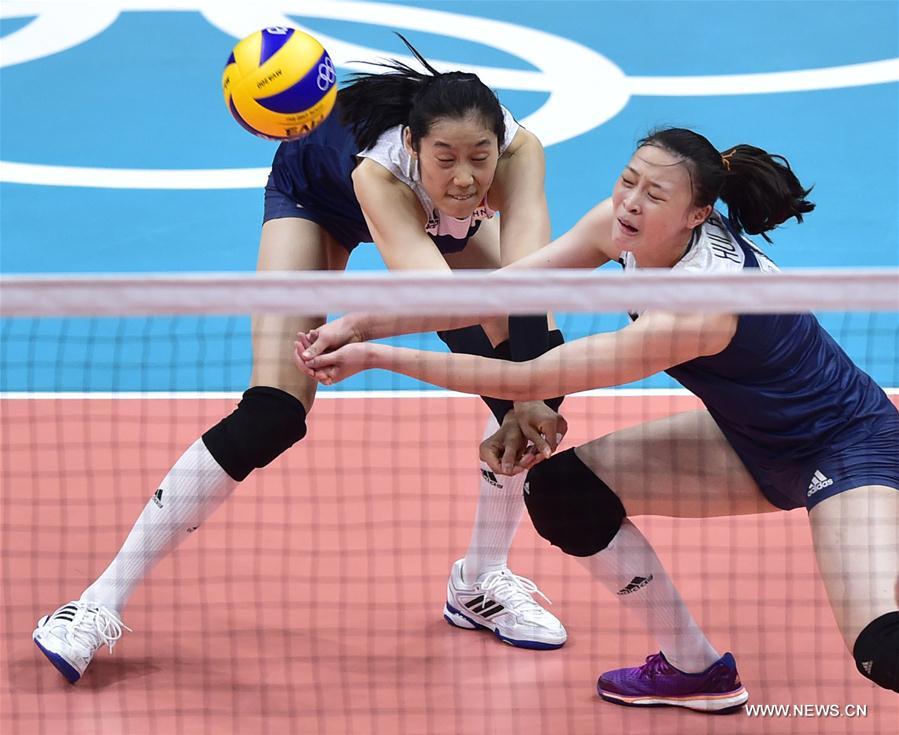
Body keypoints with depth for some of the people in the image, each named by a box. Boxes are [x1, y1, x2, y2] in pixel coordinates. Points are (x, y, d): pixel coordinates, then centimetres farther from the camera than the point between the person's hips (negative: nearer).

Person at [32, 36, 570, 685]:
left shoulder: (519, 150, -38)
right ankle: (102, 604, -12)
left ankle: (481, 584, 13)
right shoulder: (379, 168, -46)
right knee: (272, 417, -19)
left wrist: (531, 393, -65)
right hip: (315, 194, -4)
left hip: (444, 214, 4)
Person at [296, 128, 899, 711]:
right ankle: (694, 670, 17)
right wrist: (357, 325, -17)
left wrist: (377, 357, -28)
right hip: (753, 438, 9)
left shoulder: (698, 309, -35)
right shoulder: (618, 224, -13)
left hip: (848, 444, -9)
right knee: (562, 486, 1)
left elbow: (528, 381, -31)